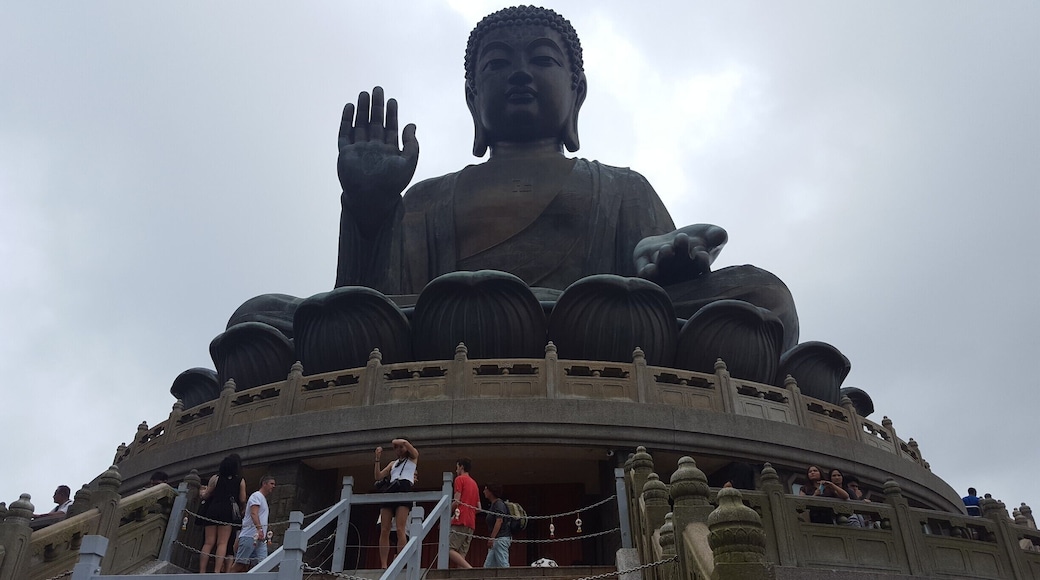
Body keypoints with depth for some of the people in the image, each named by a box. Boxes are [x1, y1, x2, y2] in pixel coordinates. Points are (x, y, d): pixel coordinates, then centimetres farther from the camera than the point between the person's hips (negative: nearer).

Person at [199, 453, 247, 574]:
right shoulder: (240, 481, 3)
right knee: (222, 543, -1)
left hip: (212, 511, 2)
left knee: (208, 543, 4)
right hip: (227, 513, -1)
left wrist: (201, 493, 33)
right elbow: (242, 500, 3)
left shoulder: (215, 478, 5)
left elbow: (206, 495, 10)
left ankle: (201, 572, 1)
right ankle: (217, 572, -10)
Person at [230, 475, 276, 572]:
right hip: (250, 536, -9)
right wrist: (259, 529, -30)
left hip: (260, 539, 9)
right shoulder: (257, 495, -2)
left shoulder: (264, 499, 26)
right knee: (240, 564, -9)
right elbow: (254, 513, -17)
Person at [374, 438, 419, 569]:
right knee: (384, 531, -6)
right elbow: (378, 477, 20)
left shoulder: (413, 458, 16)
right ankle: (383, 566, -7)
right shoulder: (393, 463, 29)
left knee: (400, 530, -17)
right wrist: (377, 459, 13)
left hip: (404, 491, -5)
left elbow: (405, 442, -1)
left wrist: (395, 441, 17)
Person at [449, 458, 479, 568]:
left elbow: (456, 501, -9)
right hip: (471, 523, 8)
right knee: (461, 555, 3)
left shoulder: (460, 479, 1)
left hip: (460, 522, -8)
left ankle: (470, 568, -30)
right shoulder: (474, 483, 25)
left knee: (449, 550, -14)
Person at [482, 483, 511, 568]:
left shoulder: (498, 504, -10)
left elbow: (499, 521, -20)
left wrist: (491, 538, -24)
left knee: (503, 564, -10)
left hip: (501, 538, -11)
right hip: (497, 539, 11)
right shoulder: (492, 504, 20)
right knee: (488, 566, 7)